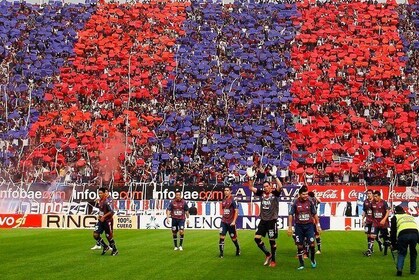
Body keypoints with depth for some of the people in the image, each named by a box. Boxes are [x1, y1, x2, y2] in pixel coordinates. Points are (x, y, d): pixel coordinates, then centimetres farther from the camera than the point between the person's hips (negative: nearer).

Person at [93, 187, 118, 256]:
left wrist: (104, 216, -24)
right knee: (95, 235, -3)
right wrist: (99, 216, 9)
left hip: (107, 221, -7)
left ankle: (115, 250, 23)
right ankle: (105, 247, 14)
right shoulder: (100, 201, 6)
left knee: (109, 236, 3)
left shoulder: (107, 202, -19)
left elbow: (111, 211, -24)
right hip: (101, 221, 8)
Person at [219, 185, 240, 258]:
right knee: (222, 236, -8)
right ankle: (221, 253, -6)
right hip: (224, 221, 5)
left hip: (231, 222, -5)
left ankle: (238, 249, 34)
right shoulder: (224, 200, 8)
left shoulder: (233, 200, -10)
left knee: (233, 238, 8)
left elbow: (236, 211, -12)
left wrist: (234, 221, -17)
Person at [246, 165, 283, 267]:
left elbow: (280, 186, -25)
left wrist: (274, 176, -32)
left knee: (272, 241, 3)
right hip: (263, 220, 5)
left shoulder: (275, 193, -7)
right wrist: (251, 178, -11)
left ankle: (273, 260, 16)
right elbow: (251, 188, 3)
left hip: (272, 220, -5)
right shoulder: (261, 193, 5)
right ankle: (268, 254, 17)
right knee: (257, 238, -1)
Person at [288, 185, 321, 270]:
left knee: (312, 243, -8)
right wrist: (290, 227, -4)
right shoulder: (295, 203, -5)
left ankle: (312, 259, 20)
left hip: (309, 225, 1)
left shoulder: (310, 202, 0)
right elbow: (290, 215, -1)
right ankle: (301, 264, 13)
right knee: (300, 246, 3)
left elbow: (315, 214, 8)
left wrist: (318, 225, 7)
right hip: (299, 226, 0)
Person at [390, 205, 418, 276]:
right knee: (413, 252, 23)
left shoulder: (395, 217, 26)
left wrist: (393, 244, 31)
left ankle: (399, 269, -6)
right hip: (415, 232, 3)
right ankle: (413, 270, 28)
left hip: (403, 234, -3)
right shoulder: (410, 216, 39)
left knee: (402, 253, 12)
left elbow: (393, 231, 23)